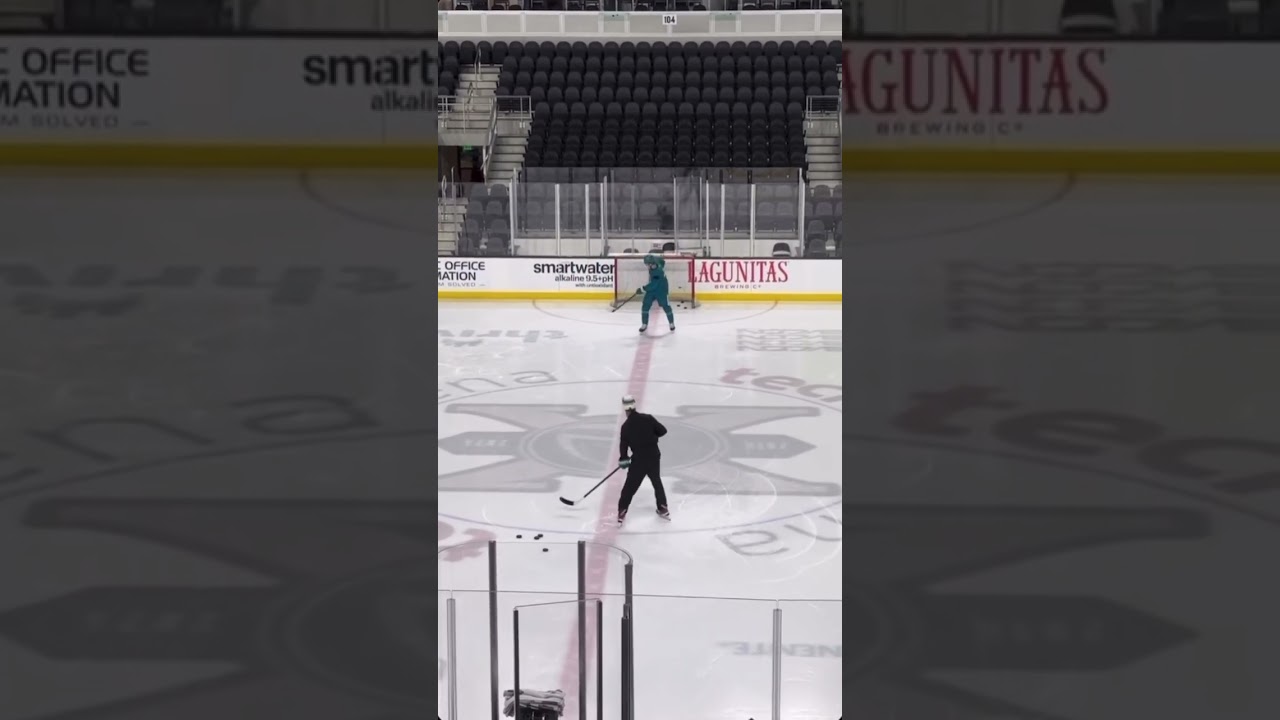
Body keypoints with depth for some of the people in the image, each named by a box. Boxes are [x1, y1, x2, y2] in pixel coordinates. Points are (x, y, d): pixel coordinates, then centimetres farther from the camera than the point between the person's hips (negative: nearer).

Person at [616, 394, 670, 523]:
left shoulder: (626, 426, -7)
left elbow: (623, 444, -1)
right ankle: (663, 509, 29)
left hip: (638, 460, -2)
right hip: (654, 456, 2)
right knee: (657, 482, 23)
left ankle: (622, 513, 6)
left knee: (630, 486, 7)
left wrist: (623, 459, 15)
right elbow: (662, 430, -3)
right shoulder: (648, 418, -5)